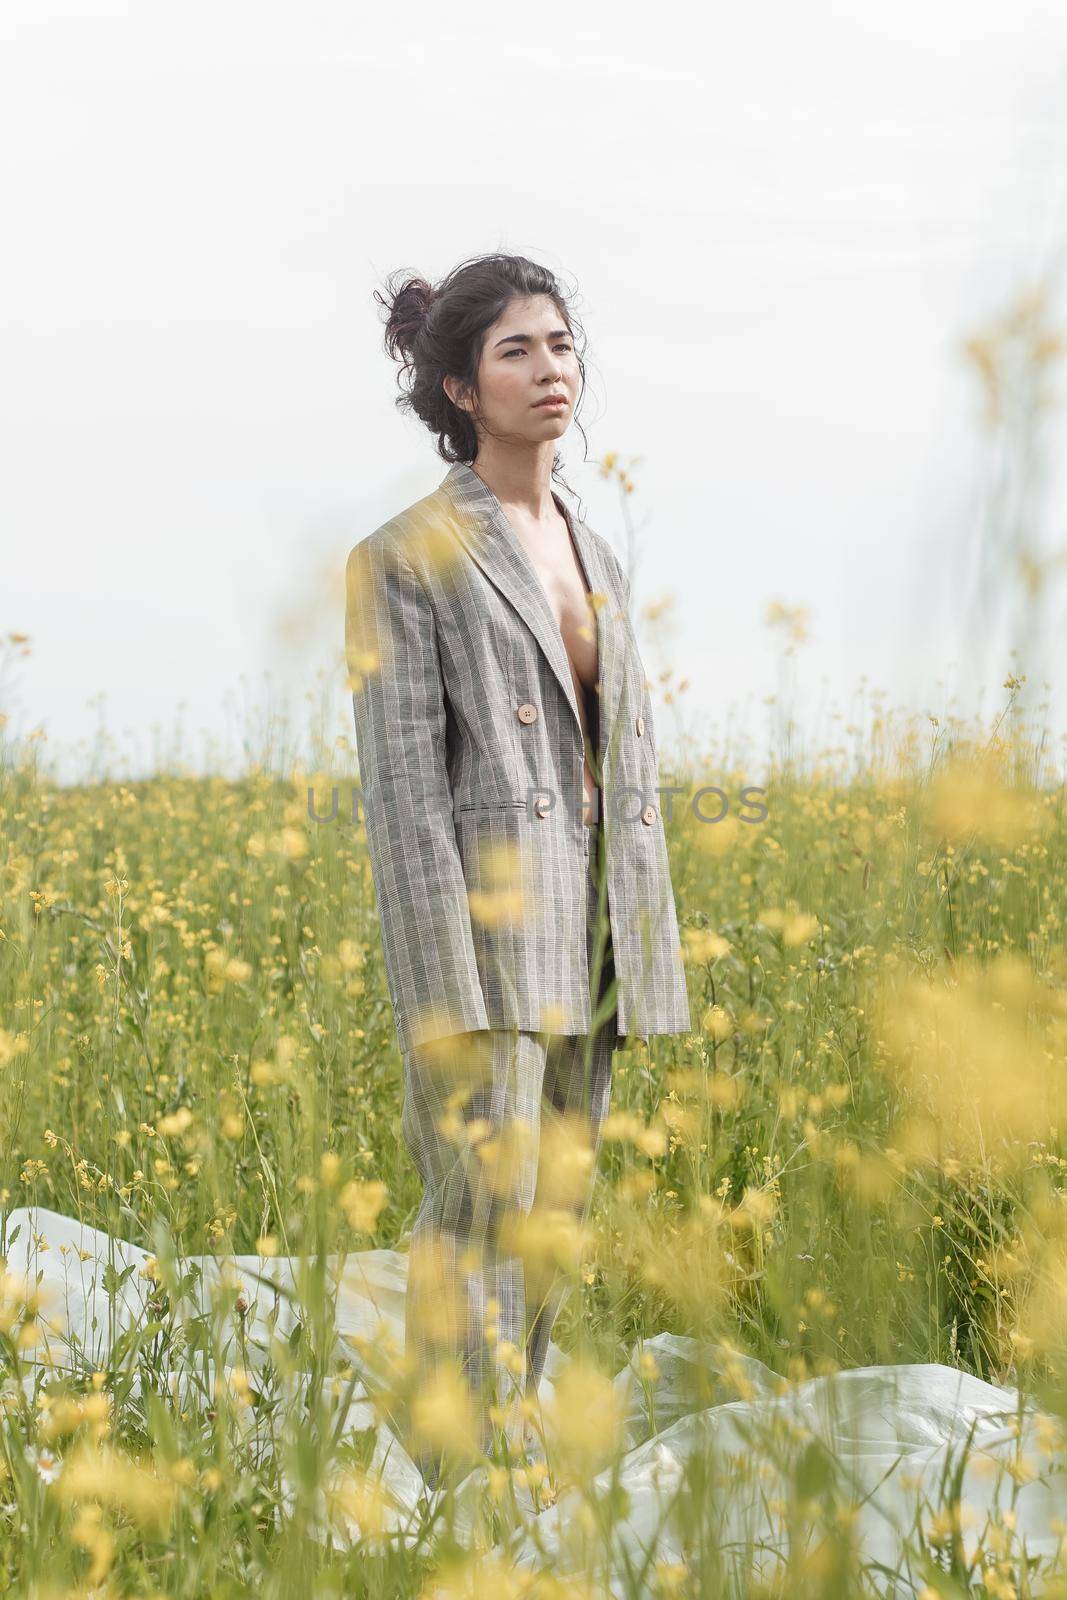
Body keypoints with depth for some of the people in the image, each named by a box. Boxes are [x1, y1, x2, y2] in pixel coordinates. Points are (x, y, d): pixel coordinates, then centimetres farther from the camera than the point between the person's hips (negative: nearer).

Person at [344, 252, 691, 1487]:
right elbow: (401, 786, -11)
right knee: (481, 1210, -9)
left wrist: (647, 955, 14)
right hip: (485, 917, -7)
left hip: (595, 925, 7)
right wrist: (446, 992, -17)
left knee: (558, 1212, 9)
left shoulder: (598, 561, 16)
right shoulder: (406, 559, -5)